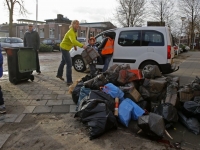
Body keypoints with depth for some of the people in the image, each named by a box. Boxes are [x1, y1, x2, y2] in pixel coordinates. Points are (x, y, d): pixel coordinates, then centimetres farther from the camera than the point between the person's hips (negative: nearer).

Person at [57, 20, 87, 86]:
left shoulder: (74, 31, 0)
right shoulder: (71, 33, -31)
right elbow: (73, 41, -51)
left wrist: (74, 46, 17)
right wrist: (82, 45, -61)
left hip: (65, 48, 10)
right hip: (64, 48, -10)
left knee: (63, 61, 25)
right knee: (69, 64, -13)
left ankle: (59, 75, 46)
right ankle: (69, 81, -10)